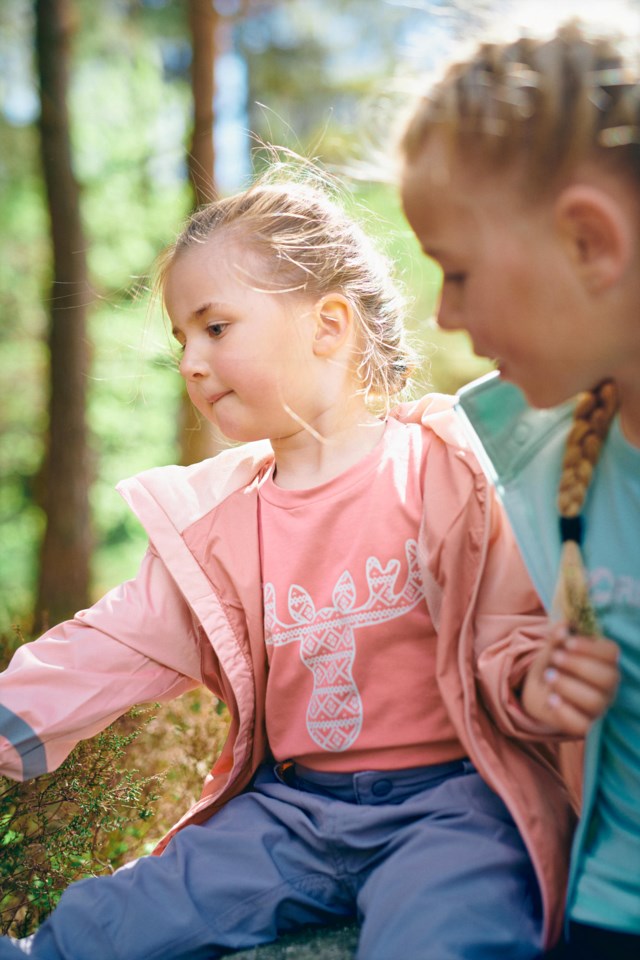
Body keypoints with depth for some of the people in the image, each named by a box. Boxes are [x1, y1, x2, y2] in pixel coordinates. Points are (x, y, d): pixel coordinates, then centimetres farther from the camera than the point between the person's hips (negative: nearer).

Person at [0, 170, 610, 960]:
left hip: (450, 794, -4)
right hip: (287, 805, 5)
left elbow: (513, 636, -8)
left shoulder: (449, 471, -8)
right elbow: (117, 646, 7)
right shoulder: (210, 517, 7)